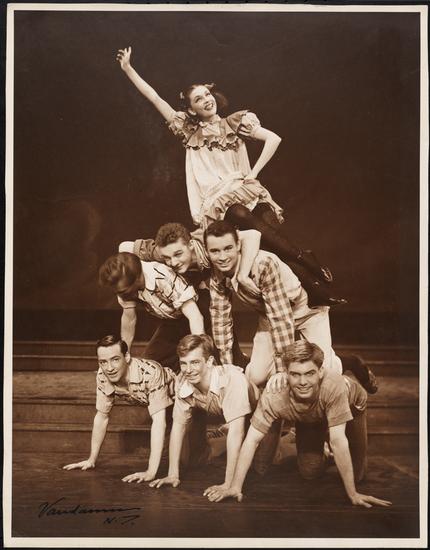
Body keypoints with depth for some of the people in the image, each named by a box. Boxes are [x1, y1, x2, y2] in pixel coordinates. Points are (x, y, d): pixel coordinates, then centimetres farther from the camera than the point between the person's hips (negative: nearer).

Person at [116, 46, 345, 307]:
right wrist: (128, 68, 14)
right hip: (218, 200, -1)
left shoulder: (234, 123, 15)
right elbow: (156, 98, 16)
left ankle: (319, 293, -30)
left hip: (245, 190, 1)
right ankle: (306, 259, -36)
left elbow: (274, 138, 7)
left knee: (278, 240, -24)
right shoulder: (190, 132, 17)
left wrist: (254, 172, -1)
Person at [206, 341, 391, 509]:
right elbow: (252, 439, -36)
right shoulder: (273, 396, -41)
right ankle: (323, 452, 29)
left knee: (356, 475, -3)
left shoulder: (334, 385, -48)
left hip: (351, 406, -1)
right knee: (309, 473, -6)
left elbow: (338, 440, -46)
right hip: (309, 418, 2)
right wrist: (235, 487, -39)